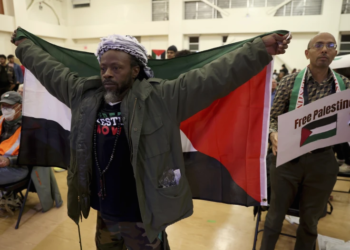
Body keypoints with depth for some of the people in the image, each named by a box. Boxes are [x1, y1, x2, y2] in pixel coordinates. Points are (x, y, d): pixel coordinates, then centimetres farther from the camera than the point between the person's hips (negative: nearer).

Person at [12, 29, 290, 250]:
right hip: (103, 214, 6)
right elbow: (48, 68, 15)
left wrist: (261, 50, -24)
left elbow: (214, 77, -20)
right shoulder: (84, 94, 0)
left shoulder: (161, 99, -16)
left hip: (143, 217, -5)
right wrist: (23, 45, 27)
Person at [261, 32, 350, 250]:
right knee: (276, 214, 12)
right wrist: (274, 135, -23)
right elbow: (273, 117, -3)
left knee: (311, 219, 18)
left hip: (323, 160, 2)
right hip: (288, 157, -2)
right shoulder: (290, 81, -5)